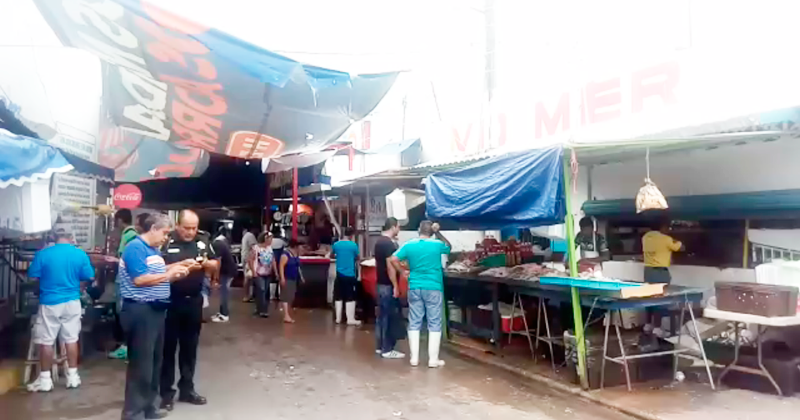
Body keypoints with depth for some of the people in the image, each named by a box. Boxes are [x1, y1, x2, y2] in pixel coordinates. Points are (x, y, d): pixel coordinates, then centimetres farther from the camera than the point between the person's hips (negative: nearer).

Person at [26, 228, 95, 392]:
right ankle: (72, 376, 16)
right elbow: (90, 277, 2)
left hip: (49, 303, -2)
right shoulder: (80, 254, -3)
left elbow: (33, 277, -2)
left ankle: (45, 380, 14)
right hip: (72, 302, 2)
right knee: (71, 339, 9)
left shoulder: (43, 254, -7)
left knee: (46, 341, 7)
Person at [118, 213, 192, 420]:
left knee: (154, 361, 16)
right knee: (141, 363, -3)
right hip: (140, 311, -10)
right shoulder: (135, 248, -14)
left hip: (155, 310, 10)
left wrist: (179, 269, 6)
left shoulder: (154, 250, 16)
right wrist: (169, 274, -17)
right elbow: (140, 279, -23)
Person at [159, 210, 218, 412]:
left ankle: (186, 389, 26)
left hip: (194, 301, 4)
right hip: (170, 301, -4)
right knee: (168, 346, 6)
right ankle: (166, 392, 17)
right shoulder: (166, 242, -10)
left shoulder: (203, 241, 4)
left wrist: (207, 263, -10)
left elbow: (215, 265, 11)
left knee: (190, 347, 13)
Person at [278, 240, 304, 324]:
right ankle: (286, 316, -17)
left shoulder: (296, 255, 13)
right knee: (286, 296, -12)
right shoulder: (285, 255, -15)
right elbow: (281, 266, -19)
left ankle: (289, 315, 22)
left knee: (291, 297, 13)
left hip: (294, 279, 9)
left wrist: (301, 276, 21)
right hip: (287, 279, -9)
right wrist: (282, 278, -24)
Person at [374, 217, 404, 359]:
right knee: (389, 317, -4)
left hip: (380, 283, 10)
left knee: (381, 316, 14)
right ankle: (387, 350, 2)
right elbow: (390, 266, -22)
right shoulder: (389, 244, -18)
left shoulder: (379, 241, 12)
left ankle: (380, 346, 20)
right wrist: (395, 286, -19)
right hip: (388, 285, -10)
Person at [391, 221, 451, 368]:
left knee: (414, 323, 10)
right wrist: (438, 232, 12)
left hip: (414, 288, 3)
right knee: (434, 324, 5)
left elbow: (394, 260, -6)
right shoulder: (437, 244, -5)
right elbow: (449, 247, 16)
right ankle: (433, 359, 6)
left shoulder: (408, 245, -1)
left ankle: (414, 358, 12)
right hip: (433, 288, -2)